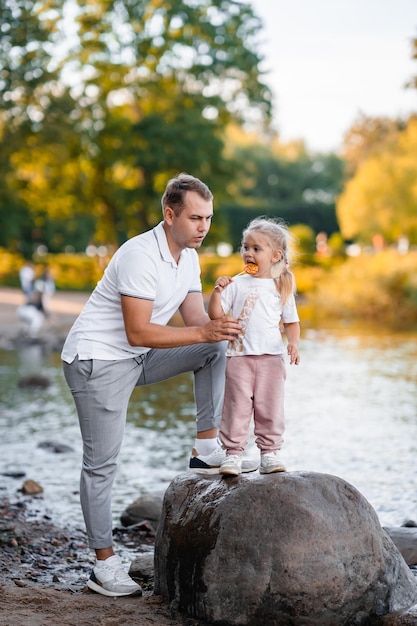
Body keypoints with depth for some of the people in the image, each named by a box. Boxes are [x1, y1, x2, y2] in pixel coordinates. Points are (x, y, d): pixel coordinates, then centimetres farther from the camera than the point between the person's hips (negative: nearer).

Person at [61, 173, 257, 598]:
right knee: (101, 463, -4)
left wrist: (221, 323, -19)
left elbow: (196, 319, 3)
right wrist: (204, 331, -32)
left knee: (215, 349, -3)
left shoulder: (188, 256, 4)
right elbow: (137, 332, -28)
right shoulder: (141, 255, -24)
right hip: (97, 360, -8)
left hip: (138, 358, 8)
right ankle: (104, 565, 4)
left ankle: (206, 448, -1)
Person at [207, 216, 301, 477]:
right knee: (237, 408, 0)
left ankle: (270, 453, 13)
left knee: (271, 408, 4)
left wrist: (294, 343, -6)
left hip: (272, 357, 1)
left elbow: (292, 321, 12)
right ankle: (233, 453, 6)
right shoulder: (236, 284, 4)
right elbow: (216, 316, -1)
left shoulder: (281, 287, 7)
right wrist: (217, 291, -16)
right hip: (239, 356, -1)